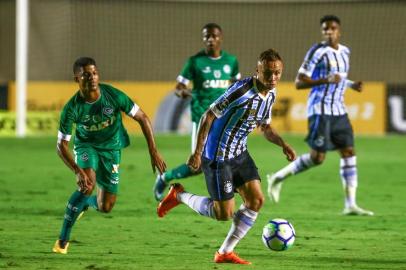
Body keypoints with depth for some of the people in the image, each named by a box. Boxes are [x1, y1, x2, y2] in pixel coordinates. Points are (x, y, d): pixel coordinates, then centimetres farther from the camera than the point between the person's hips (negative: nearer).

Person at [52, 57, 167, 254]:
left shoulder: (113, 96, -23)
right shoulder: (72, 108, -25)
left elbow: (142, 118, -12)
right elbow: (61, 145, -20)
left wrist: (154, 152, -16)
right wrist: (78, 172, -34)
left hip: (111, 148, 2)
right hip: (86, 145, -2)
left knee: (105, 207, 2)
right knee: (87, 185, -31)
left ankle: (85, 202, 42)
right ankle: (63, 240, -19)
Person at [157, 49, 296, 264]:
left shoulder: (270, 95, 3)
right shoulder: (241, 91, -25)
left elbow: (266, 127, 18)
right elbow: (209, 116, -20)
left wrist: (283, 144, -2)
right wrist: (197, 152, -20)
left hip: (240, 154, 8)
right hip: (218, 156, -8)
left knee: (256, 200, -2)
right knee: (224, 213, -4)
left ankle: (225, 252, 10)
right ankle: (179, 195, 19)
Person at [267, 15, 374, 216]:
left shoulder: (344, 52, 12)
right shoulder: (317, 52, -11)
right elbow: (299, 82, -14)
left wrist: (351, 85, 10)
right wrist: (326, 80, -25)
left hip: (338, 110, 7)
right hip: (320, 110, -7)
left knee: (348, 151, -1)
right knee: (317, 157, -10)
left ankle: (350, 204, 0)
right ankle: (278, 178, 9)